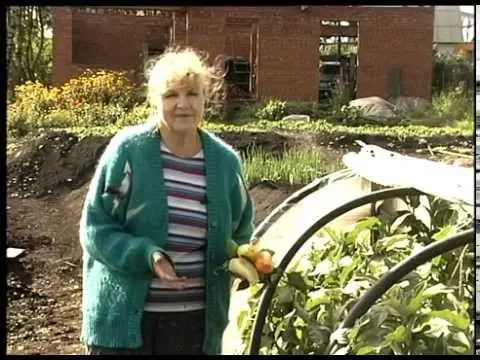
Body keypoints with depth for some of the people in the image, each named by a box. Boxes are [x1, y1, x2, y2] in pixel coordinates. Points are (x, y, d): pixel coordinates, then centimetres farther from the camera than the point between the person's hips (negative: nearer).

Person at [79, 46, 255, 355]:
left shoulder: (226, 161, 2)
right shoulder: (128, 150, -8)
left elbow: (240, 234, 15)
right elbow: (95, 228, -6)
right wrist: (146, 255, -21)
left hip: (196, 320, 3)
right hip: (123, 318, -3)